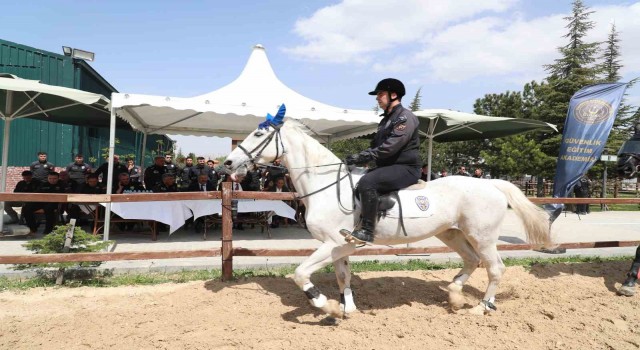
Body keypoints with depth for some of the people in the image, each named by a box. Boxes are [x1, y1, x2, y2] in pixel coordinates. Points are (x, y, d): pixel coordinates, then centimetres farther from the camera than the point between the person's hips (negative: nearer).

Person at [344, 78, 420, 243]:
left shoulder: (405, 117, -11)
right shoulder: (387, 119, 19)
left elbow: (389, 148, -22)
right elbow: (376, 145, 17)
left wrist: (361, 157, -22)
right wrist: (357, 157, 0)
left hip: (405, 168, -10)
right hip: (389, 167, 10)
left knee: (367, 182, -31)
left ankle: (367, 230, -28)